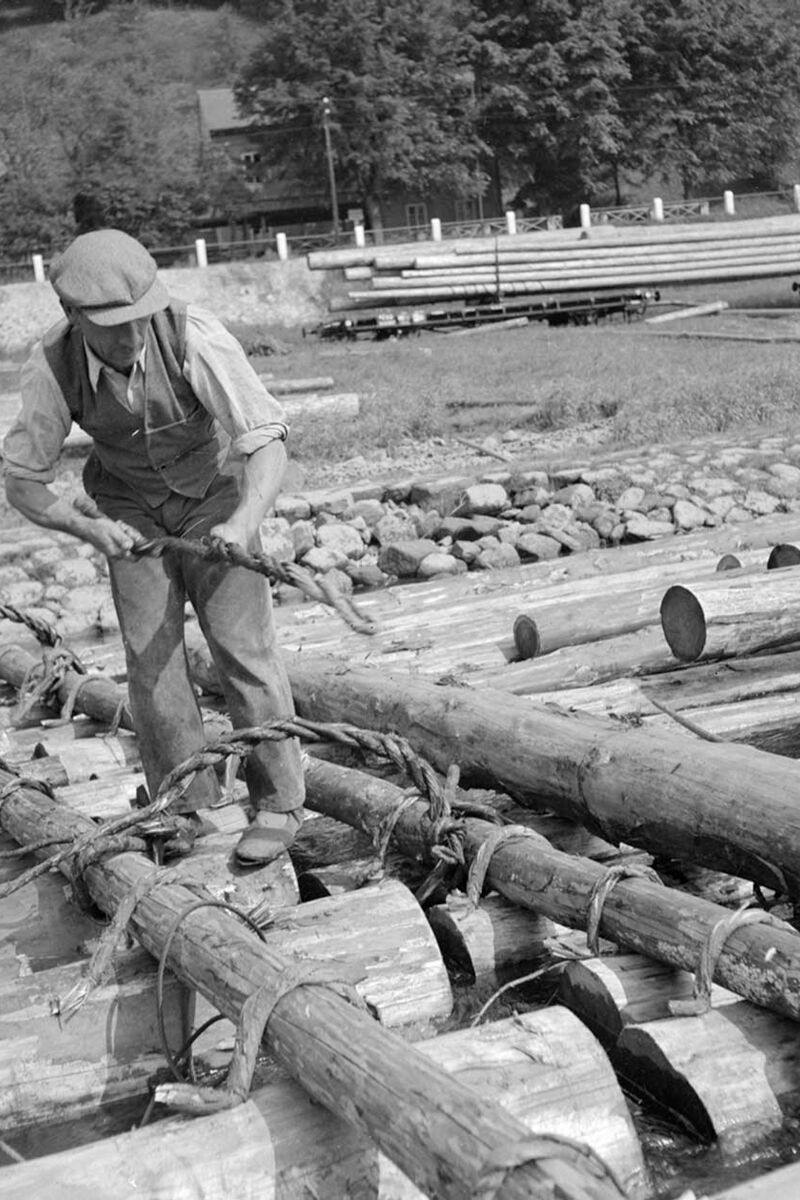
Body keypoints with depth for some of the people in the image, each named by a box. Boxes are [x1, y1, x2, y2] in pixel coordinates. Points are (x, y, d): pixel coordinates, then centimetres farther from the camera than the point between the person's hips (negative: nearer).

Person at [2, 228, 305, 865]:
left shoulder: (196, 337, -35)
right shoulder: (53, 366, -26)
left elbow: (268, 442, -36)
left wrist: (243, 524, -54)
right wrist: (88, 528, -34)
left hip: (215, 498, -2)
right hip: (133, 512, 2)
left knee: (242, 645, -8)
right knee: (152, 657, -3)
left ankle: (278, 802, 5)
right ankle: (186, 809, 11)